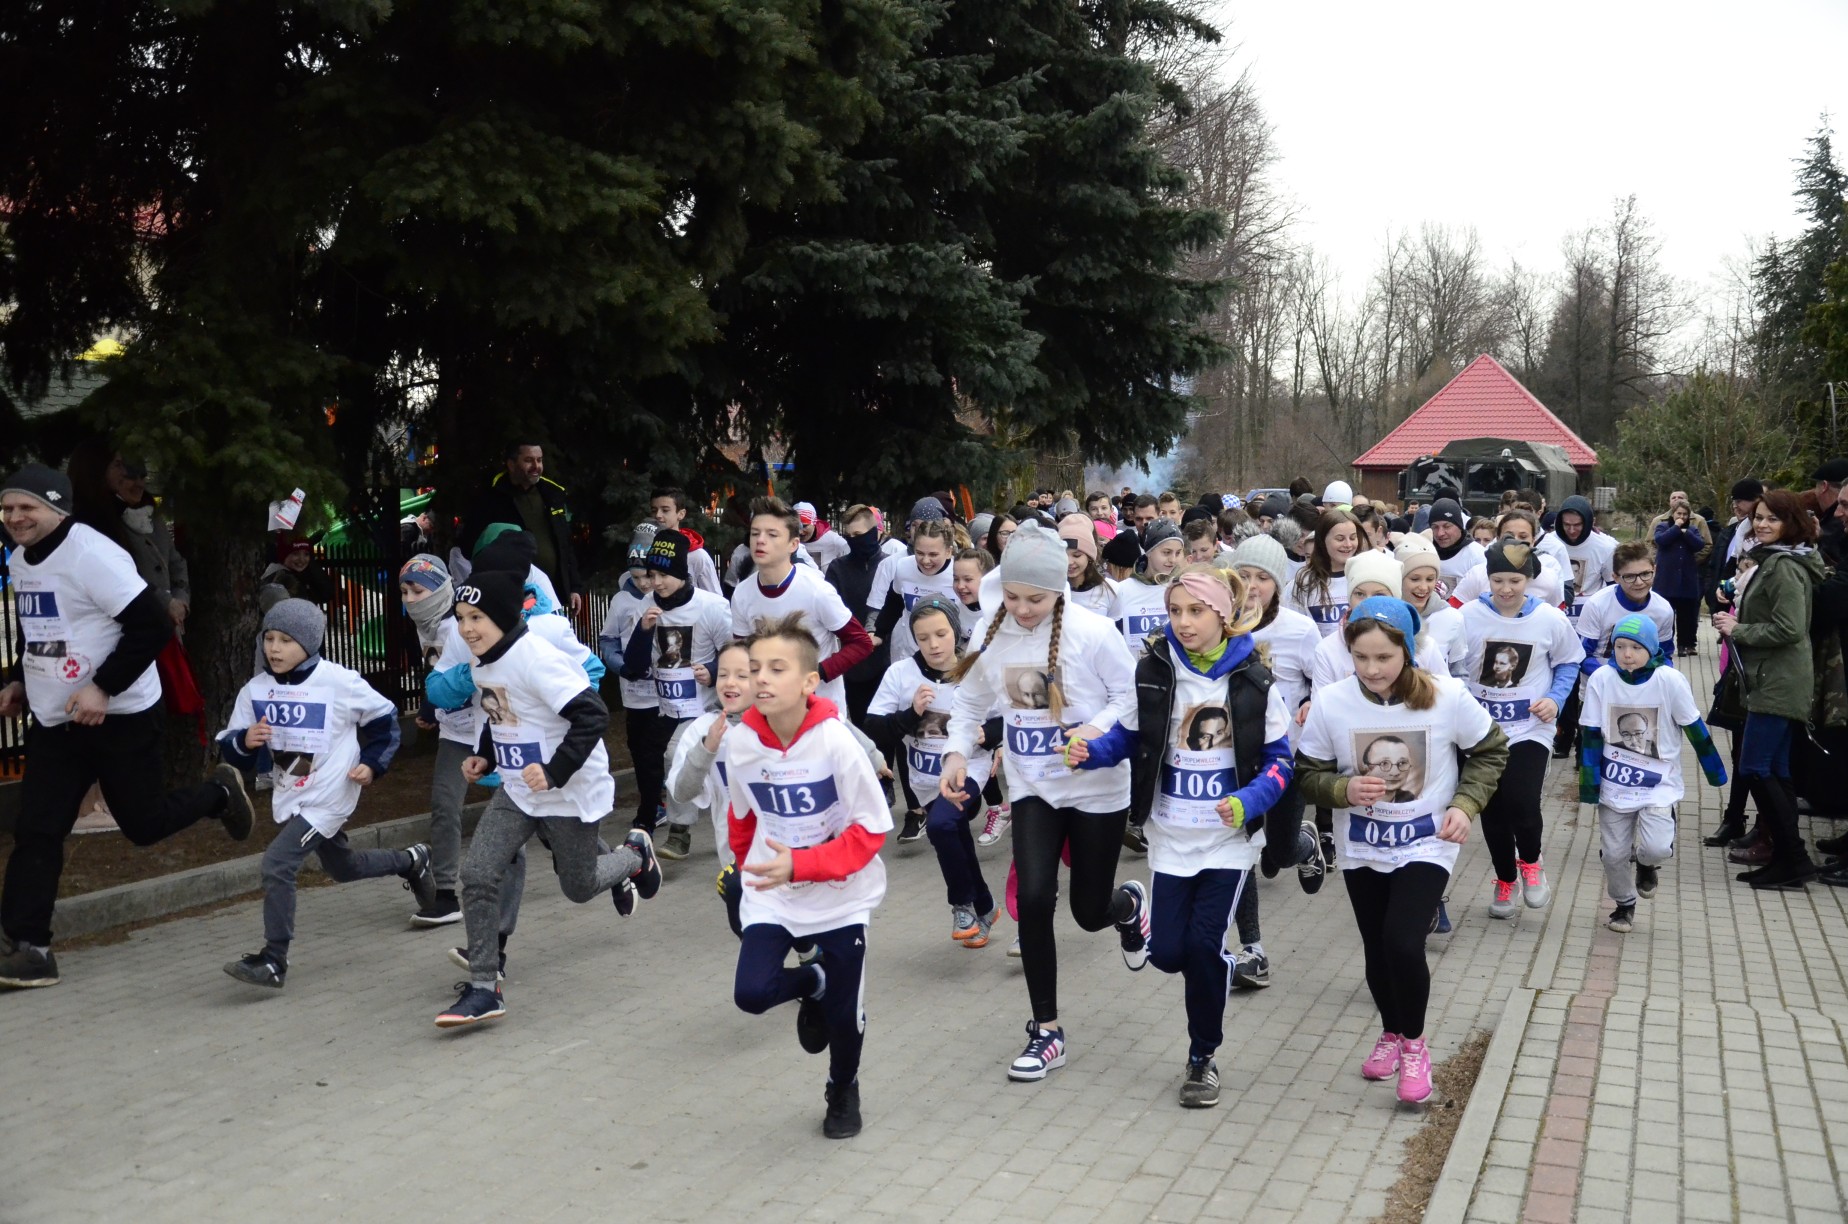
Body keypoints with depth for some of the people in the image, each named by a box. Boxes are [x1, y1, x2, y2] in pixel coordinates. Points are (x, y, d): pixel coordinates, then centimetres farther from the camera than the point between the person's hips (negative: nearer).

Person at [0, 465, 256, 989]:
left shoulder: (92, 555, -20)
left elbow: (153, 626, -22)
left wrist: (102, 688, -24)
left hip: (120, 719, -7)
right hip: (53, 723, 7)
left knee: (142, 823, 4)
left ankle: (218, 794, 32)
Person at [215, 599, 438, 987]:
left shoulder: (340, 683, -13)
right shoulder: (255, 691, -2)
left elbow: (383, 718, 1)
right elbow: (231, 748, 1)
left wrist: (373, 764, -6)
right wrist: (245, 741, -21)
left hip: (328, 797, -7)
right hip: (289, 797, 7)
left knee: (277, 864, -20)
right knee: (342, 867, 23)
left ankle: (274, 961, -11)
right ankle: (411, 861, 51)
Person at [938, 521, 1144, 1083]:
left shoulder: (1092, 633, -19)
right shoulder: (991, 633, -6)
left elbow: (1133, 697, -12)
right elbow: (970, 700, 6)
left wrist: (1098, 730, -29)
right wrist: (958, 752, -9)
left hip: (1097, 788, -3)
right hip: (1033, 788, 3)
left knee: (1089, 911, 6)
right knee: (1034, 899, -11)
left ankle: (1129, 904, 48)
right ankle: (1046, 1031, 4)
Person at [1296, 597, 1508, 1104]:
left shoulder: (1447, 697, -18)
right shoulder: (1331, 703, -16)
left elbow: (1490, 751, -1)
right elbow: (1308, 776, -5)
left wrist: (1465, 805, -13)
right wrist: (1344, 789, -25)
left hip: (1426, 846, -2)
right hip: (1362, 850, 2)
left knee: (1403, 943, -18)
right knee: (1378, 952, 14)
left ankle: (1414, 1043, 9)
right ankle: (1391, 1032, 43)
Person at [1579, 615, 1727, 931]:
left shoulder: (1670, 680, -14)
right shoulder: (1601, 679, -11)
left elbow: (1694, 728, -3)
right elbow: (1591, 735, -5)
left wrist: (1714, 770, 5)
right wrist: (1589, 782, -6)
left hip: (1659, 783, -1)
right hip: (1614, 783, 2)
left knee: (1657, 848, -18)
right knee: (1614, 854, 6)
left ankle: (1646, 864, 20)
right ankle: (1624, 905, 34)